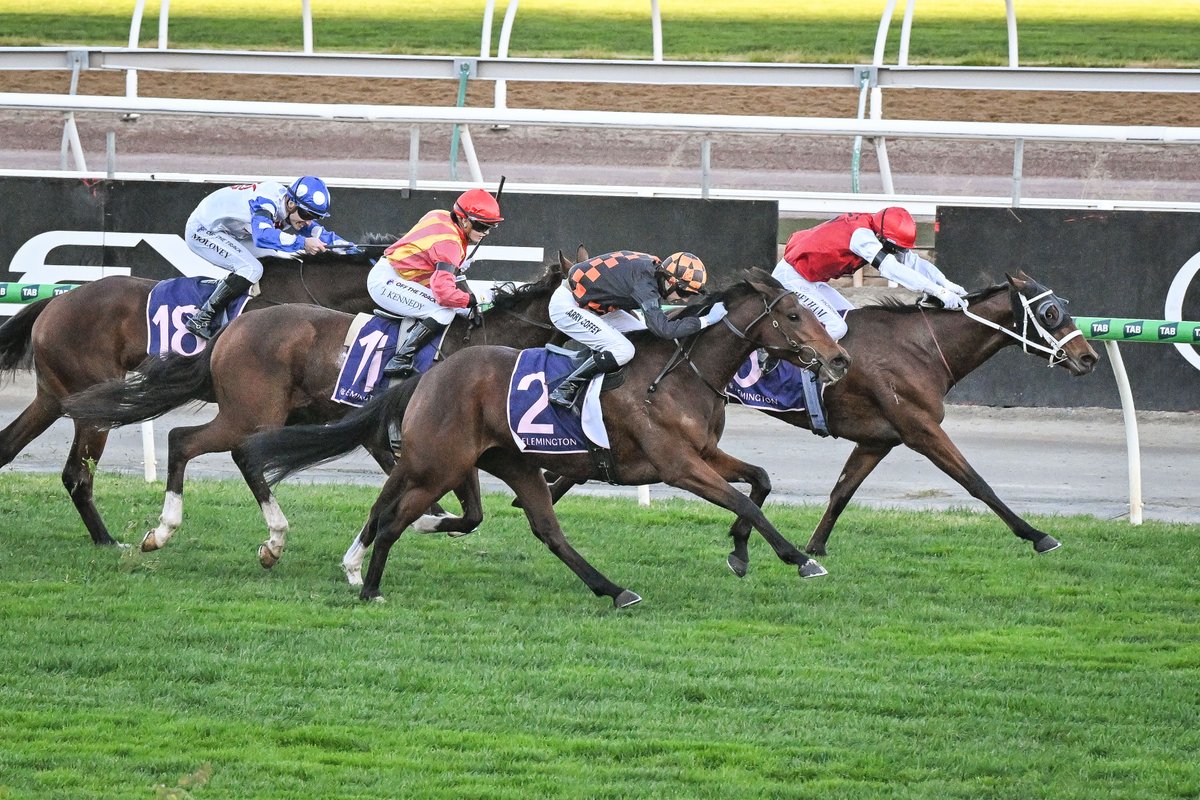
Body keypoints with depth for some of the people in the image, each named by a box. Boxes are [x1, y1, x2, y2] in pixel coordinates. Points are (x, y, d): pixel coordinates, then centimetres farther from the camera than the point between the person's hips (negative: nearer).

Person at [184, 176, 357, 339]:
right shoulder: (268, 198, -31)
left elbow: (318, 233, 7)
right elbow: (263, 236, -47)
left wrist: (350, 248, -7)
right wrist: (303, 243, -51)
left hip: (227, 233, 10)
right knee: (251, 269, -24)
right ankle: (201, 320, -22)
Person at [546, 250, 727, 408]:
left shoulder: (652, 268, 0)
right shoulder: (645, 282, -28)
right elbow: (663, 329, -36)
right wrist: (707, 320, -29)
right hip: (566, 307, -10)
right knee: (622, 350, -21)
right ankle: (565, 390, -12)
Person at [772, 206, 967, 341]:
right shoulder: (862, 235, -27)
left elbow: (912, 262, 4)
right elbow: (891, 269, -34)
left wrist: (946, 284, -12)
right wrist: (939, 291, -36)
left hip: (812, 281, 11)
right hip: (792, 279, -11)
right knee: (834, 329, -20)